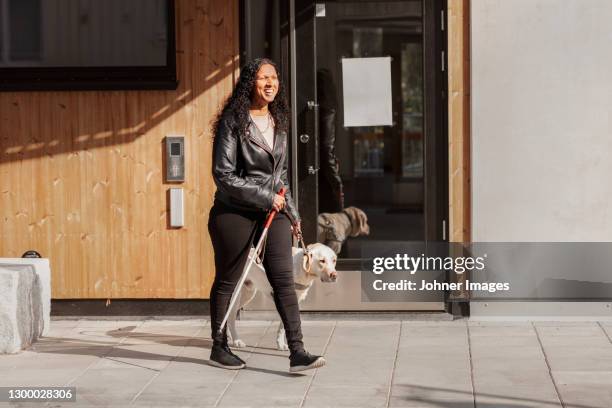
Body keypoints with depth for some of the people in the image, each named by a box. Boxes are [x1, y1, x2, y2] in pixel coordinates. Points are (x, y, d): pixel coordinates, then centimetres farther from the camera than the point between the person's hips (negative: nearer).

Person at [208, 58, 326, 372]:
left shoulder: (278, 123, 10)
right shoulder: (233, 122, -10)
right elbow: (223, 175, -15)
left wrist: (292, 212, 17)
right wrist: (266, 197, -16)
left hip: (273, 212, 5)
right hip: (235, 213, -5)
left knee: (284, 279, -5)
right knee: (227, 281, 7)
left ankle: (297, 352, -8)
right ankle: (219, 348, 21)